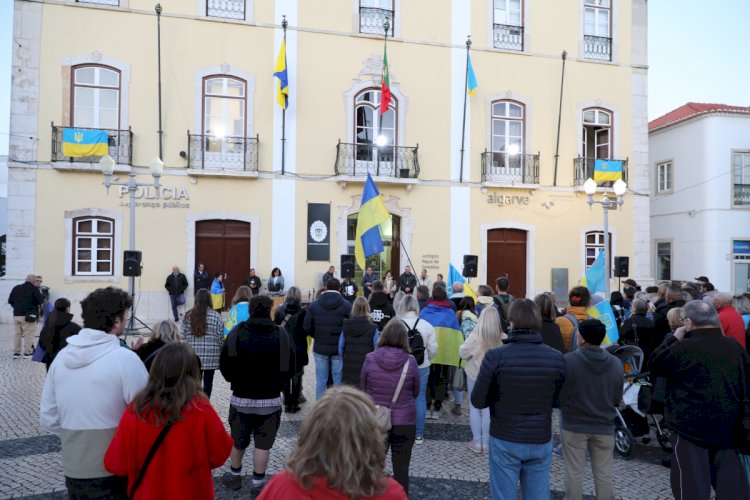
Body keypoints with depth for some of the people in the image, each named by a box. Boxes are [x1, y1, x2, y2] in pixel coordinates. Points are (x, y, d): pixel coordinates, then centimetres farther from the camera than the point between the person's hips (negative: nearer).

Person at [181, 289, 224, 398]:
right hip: (211, 357, -2)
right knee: (208, 382, 8)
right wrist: (221, 352, 8)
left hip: (193, 356, 2)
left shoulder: (188, 315, 1)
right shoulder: (216, 316, -6)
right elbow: (221, 337, -5)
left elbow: (183, 336, 3)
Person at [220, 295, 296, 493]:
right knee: (263, 443, 9)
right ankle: (258, 482, 15)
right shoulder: (282, 335, -10)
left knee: (238, 440, 19)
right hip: (270, 400, -1)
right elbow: (290, 369, -4)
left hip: (241, 398, 1)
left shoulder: (236, 333, -8)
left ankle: (234, 475, 34)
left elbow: (224, 365, -4)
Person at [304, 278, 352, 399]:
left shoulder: (314, 305, -2)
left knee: (320, 381, 10)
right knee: (339, 382, 7)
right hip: (339, 349, -2)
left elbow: (307, 328, -2)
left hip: (320, 348, 2)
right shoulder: (347, 306, -8)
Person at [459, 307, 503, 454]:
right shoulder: (501, 337, -14)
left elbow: (463, 353, -9)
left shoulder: (476, 336, -19)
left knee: (474, 408, 11)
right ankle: (486, 442, 19)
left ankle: (477, 441, 15)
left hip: (475, 375, -2)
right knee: (488, 409, 12)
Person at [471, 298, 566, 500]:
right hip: (541, 442, 3)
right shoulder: (557, 358, -8)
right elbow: (559, 401, 2)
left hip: (504, 442, -2)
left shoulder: (495, 357, -18)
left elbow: (478, 401, -10)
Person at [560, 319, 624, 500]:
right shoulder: (616, 364, -6)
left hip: (574, 425, -3)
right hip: (604, 426, 3)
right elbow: (617, 399, 4)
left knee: (574, 473, 9)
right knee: (604, 474, 14)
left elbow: (558, 395, -11)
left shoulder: (568, 361, -19)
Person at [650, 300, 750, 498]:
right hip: (727, 426, 6)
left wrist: (673, 338, 1)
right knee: (732, 483, 14)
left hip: (690, 426, -6)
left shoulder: (684, 348, -18)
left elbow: (656, 365, -4)